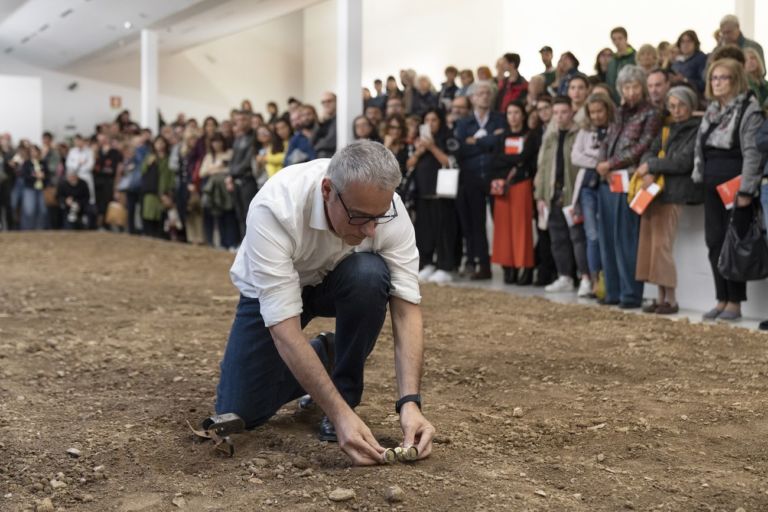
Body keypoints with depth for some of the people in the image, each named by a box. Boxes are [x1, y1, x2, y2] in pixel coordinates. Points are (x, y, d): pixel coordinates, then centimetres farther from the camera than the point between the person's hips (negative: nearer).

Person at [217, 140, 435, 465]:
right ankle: (322, 357, 16)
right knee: (239, 413, -11)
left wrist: (410, 402, -38)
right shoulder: (274, 208, -40)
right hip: (272, 291, -1)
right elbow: (284, 329, -41)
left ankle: (345, 391, -11)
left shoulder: (386, 207, -30)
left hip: (338, 283, 2)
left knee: (370, 274, -34)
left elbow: (406, 308, -26)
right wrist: (339, 414, -47)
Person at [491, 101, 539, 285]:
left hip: (522, 184, -4)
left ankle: (525, 268, -6)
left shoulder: (530, 137, 4)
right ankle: (509, 268, 2)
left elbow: (525, 158, -11)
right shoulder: (502, 137, 17)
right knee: (504, 225, 0)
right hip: (502, 185, 4)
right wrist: (516, 160, -6)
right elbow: (496, 161, 5)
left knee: (521, 225, -7)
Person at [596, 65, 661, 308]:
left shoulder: (651, 114, -2)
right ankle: (613, 291, 15)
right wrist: (602, 164, -4)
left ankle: (631, 294, -1)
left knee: (626, 238, -7)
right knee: (608, 237, 8)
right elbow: (607, 142, 16)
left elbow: (641, 149, -10)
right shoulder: (620, 113, 18)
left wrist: (611, 164, -12)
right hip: (608, 181, 7)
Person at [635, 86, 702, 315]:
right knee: (650, 242, 3)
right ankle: (661, 296, 9)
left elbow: (683, 162, -12)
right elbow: (649, 153, 10)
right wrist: (648, 174, -10)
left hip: (672, 194, -7)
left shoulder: (697, 131, -1)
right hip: (653, 190, 7)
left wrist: (651, 166, -7)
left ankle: (671, 299, -5)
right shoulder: (666, 130, 21)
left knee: (662, 244, -11)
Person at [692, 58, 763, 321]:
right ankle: (722, 299, 15)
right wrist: (699, 178, 12)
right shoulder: (711, 110, 15)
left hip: (736, 186, -7)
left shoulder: (749, 110, -8)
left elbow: (752, 152, -14)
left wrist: (746, 190, -18)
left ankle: (734, 302, 4)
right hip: (713, 186, 7)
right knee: (714, 242, 7)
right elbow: (700, 148, 20)